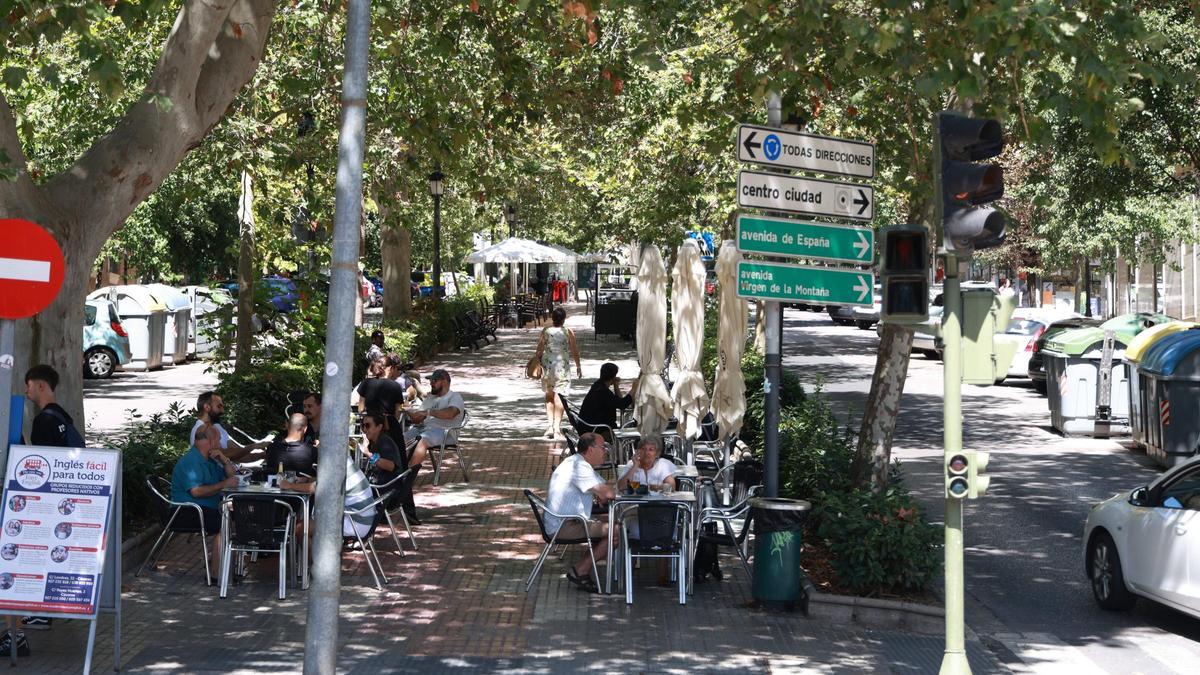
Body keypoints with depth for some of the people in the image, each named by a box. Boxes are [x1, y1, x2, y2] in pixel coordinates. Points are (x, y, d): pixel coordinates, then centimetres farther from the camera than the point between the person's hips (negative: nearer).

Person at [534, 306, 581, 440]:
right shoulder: (568, 332, -3)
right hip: (562, 365, -2)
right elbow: (575, 351, 2)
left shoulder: (545, 331, 0)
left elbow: (539, 350, 2)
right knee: (559, 397, -2)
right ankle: (557, 429, -7)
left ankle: (550, 426, 8)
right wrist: (578, 366, 15)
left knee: (549, 397, 16)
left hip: (547, 365, 2)